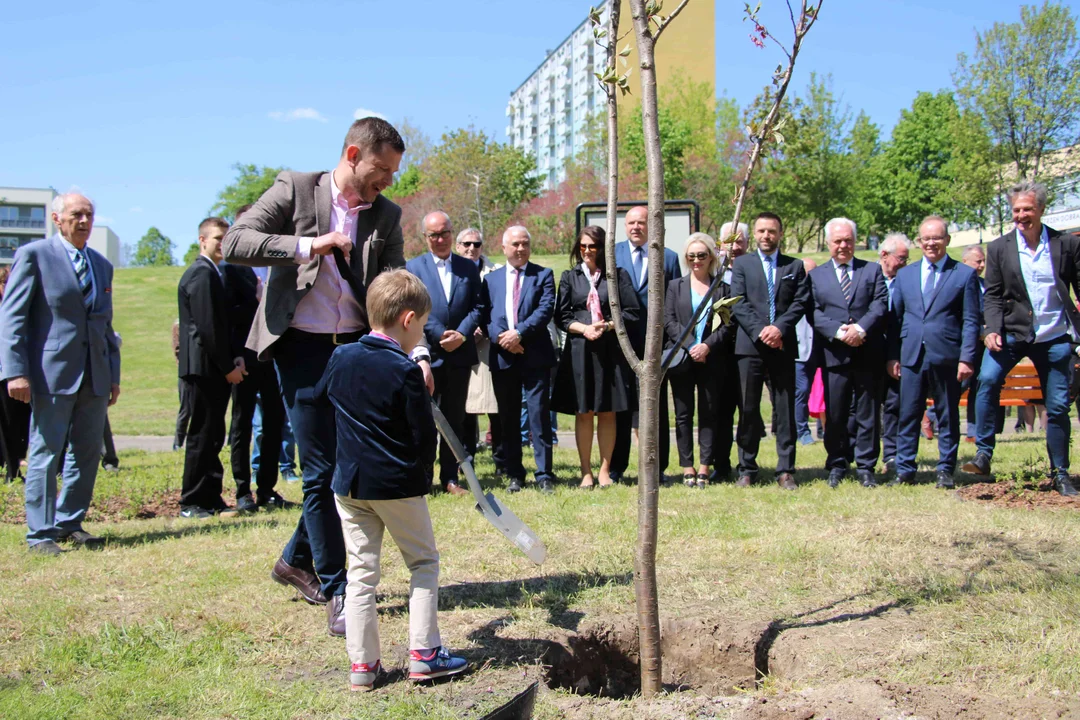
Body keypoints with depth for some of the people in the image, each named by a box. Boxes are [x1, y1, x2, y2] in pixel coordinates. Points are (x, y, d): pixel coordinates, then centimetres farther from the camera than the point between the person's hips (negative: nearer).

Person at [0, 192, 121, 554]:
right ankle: (41, 533, 6)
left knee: (88, 452, 8)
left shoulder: (102, 265, 17)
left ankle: (70, 523, 21)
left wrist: (113, 374, 15)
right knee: (46, 453, -1)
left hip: (95, 375, 6)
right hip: (52, 372, -6)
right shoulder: (33, 255, -1)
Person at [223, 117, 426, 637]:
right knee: (322, 472, -3)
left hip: (357, 347, 5)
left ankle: (297, 559, 32)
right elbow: (235, 243, -12)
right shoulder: (295, 189, -4)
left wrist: (417, 351, -12)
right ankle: (337, 594, 8)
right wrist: (307, 246, -22)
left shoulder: (386, 215, 6)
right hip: (302, 347, -5)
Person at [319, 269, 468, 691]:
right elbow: (424, 436, -13)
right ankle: (423, 653, 10)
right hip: (398, 484, -5)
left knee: (361, 571, 11)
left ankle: (362, 664, 13)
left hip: (349, 483, 5)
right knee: (424, 562, 12)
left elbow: (319, 399, 17)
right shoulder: (406, 371, -15)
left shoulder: (341, 358, 1)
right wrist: (420, 472, 5)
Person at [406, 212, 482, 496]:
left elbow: (477, 307, 5)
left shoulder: (469, 268, 10)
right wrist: (441, 336, -14)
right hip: (427, 353, -2)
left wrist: (461, 334, -11)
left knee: (454, 419, 8)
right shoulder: (413, 267, 2)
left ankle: (450, 477, 16)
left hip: (460, 355, 3)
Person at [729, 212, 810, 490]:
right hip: (750, 345, -1)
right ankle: (747, 469, 8)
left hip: (783, 345, 1)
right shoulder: (742, 264, 11)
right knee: (748, 409, 1)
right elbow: (738, 304, 0)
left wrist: (780, 327, -13)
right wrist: (760, 331, -12)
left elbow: (801, 302, 3)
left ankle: (785, 470, 7)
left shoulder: (795, 266, 13)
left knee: (785, 409, 2)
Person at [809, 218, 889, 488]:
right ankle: (837, 466, 15)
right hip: (834, 355, 0)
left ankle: (865, 467, 12)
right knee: (835, 415, 4)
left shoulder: (873, 271, 11)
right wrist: (839, 331, -15)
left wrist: (861, 328, -17)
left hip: (868, 353, 0)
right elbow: (815, 313, 0)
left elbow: (881, 306, -1)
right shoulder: (817, 275, 11)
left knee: (867, 414, 4)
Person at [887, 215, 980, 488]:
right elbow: (895, 319, 12)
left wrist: (966, 357, -9)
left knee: (948, 416, 6)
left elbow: (970, 321, -1)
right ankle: (904, 470, 11)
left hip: (946, 357, -2)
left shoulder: (965, 274, 3)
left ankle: (945, 471, 15)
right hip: (912, 356, 2)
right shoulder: (904, 275, 13)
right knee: (908, 415, 4)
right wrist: (893, 356, 5)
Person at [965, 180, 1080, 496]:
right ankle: (983, 455, -18)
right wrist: (992, 329, -15)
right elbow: (992, 295, 0)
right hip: (1013, 331, 0)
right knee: (988, 379, -26)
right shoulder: (999, 248, 0)